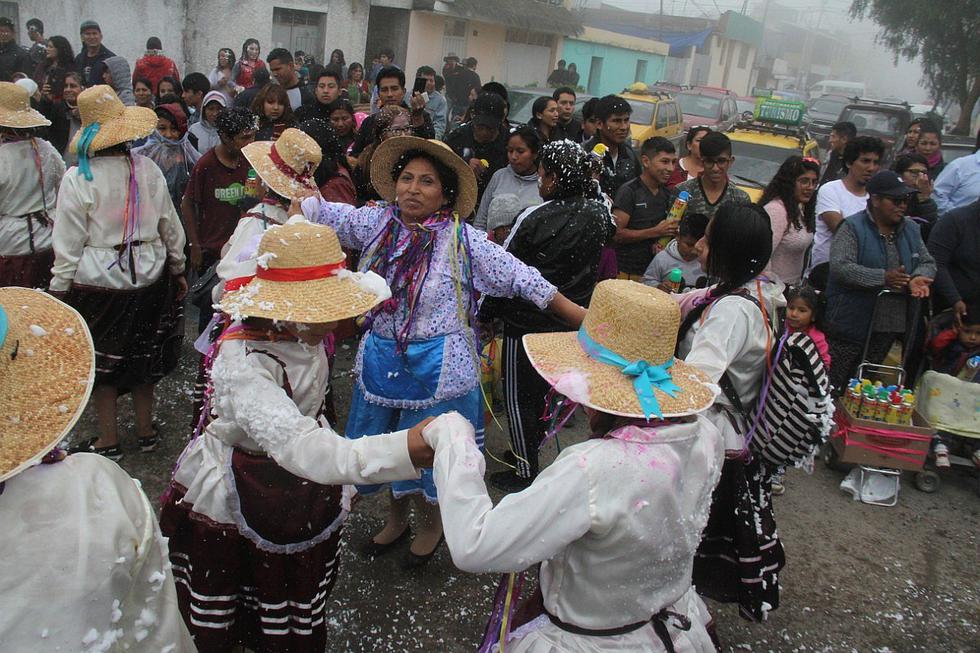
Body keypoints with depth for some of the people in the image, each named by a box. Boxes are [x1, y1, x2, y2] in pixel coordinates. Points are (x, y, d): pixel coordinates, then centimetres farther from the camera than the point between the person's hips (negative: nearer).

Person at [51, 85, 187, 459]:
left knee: (104, 360, 11)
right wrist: (177, 270, 18)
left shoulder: (77, 179, -13)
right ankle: (146, 430, 29)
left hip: (98, 281, -3)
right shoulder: (148, 171, -3)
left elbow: (68, 244, -10)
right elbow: (171, 227, 6)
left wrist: (60, 289, 0)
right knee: (141, 354, 18)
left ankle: (109, 441, 22)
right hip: (149, 277, 4)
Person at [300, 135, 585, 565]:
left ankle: (431, 524, 40)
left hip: (436, 367, -4)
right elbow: (318, 211, 9)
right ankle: (396, 519, 47)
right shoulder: (377, 223, -2)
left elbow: (524, 280, -12)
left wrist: (582, 319, -14)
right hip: (380, 358, 5)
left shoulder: (462, 240, -13)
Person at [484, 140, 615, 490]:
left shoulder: (534, 219, -21)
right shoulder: (599, 214, -6)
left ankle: (525, 472, 20)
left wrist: (484, 311, 1)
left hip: (527, 321, -6)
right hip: (572, 321, 7)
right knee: (542, 388, 24)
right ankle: (530, 448, 40)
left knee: (519, 398, 9)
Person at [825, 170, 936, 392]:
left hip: (890, 327, 6)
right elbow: (840, 266, -20)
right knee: (834, 387, -3)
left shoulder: (910, 229, 13)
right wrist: (883, 278, -26)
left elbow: (928, 262, 17)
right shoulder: (853, 227, -9)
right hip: (853, 323, -6)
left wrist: (918, 278, -7)